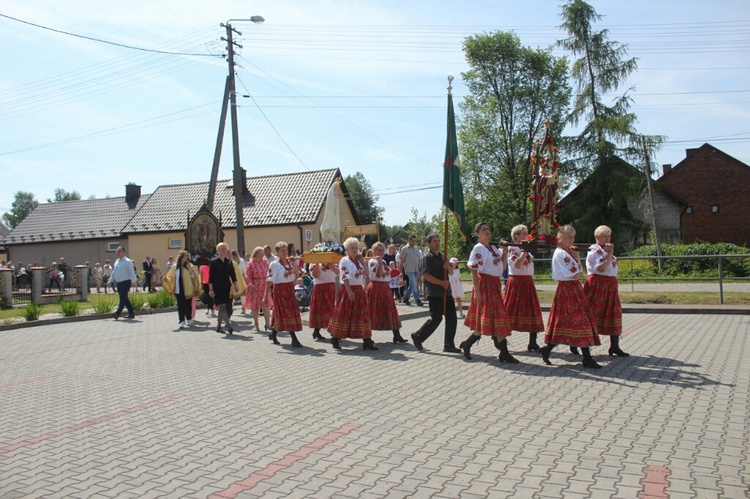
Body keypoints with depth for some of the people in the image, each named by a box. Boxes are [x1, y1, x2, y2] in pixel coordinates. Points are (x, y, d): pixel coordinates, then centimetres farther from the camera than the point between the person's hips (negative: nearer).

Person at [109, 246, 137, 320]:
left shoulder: (127, 261, -7)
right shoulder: (116, 262, 15)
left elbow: (132, 272, -12)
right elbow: (114, 272, 25)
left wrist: (133, 282, -19)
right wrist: (111, 280, 24)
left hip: (126, 283, -8)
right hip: (119, 283, 8)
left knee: (123, 298, -10)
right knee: (125, 299, 10)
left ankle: (118, 313, -14)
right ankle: (131, 313, 16)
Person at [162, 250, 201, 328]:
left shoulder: (190, 266, 0)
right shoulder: (175, 267, 7)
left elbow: (193, 276, -7)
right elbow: (171, 277, 10)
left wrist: (189, 269, -17)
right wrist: (166, 279, -9)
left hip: (188, 289, -1)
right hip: (178, 290, 1)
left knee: (188, 305, 6)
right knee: (180, 306, 0)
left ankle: (189, 320, 19)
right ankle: (181, 321, 2)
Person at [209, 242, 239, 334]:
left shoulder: (229, 262, 10)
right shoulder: (214, 262, -3)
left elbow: (233, 275, 11)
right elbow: (211, 277, -5)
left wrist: (235, 286, 2)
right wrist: (211, 289, -9)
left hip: (227, 288, 5)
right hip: (217, 288, -5)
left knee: (222, 308, 9)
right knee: (222, 306, -12)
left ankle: (218, 326, 19)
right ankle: (229, 325, -17)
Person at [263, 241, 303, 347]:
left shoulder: (290, 262, 10)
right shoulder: (274, 265, -8)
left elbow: (297, 276, 5)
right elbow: (269, 281, -13)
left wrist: (294, 265, -7)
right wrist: (266, 296, -17)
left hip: (290, 290, 6)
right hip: (280, 290, -6)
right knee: (287, 313, -8)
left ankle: (273, 334, 31)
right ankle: (294, 339, -8)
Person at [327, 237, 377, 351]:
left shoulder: (358, 260, 14)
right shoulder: (344, 261, -9)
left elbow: (365, 273, 9)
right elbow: (344, 277, -17)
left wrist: (362, 261, 5)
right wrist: (349, 291, -24)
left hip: (359, 290, 7)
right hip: (348, 290, -7)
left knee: (362, 315, 5)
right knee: (344, 314, 0)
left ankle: (367, 340, 6)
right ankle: (335, 338, 14)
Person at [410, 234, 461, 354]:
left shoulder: (442, 256, 16)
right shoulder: (427, 257, -8)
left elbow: (451, 272, 18)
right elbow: (426, 275, -18)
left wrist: (448, 266, -5)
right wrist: (441, 283, -21)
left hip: (446, 292, 7)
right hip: (435, 294, -7)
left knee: (452, 318, 4)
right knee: (436, 318, -5)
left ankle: (449, 345, 13)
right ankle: (418, 336, 14)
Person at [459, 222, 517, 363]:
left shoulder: (493, 248, 14)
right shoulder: (478, 248, -9)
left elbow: (501, 266, 19)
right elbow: (473, 271, -14)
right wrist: (477, 291, -20)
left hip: (495, 285, 9)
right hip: (485, 284, -9)